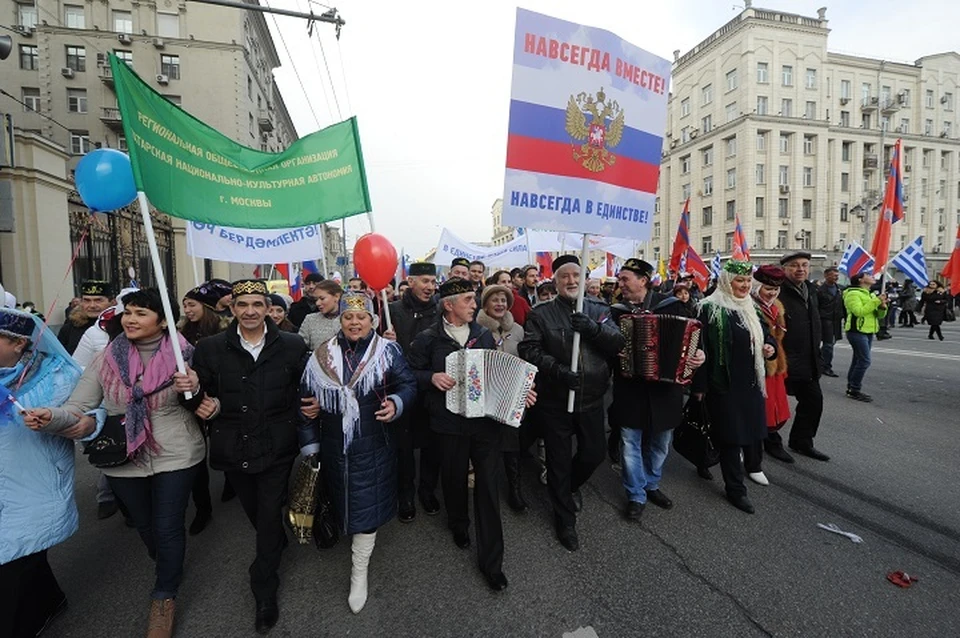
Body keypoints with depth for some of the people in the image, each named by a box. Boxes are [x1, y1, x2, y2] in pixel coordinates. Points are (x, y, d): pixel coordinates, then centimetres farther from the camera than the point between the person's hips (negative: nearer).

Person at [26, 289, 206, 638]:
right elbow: (78, 407, -5)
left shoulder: (183, 354, -13)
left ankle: (164, 596, 32)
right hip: (124, 460, 3)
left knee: (167, 527, 7)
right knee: (144, 524, 23)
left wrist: (194, 390, -26)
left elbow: (196, 407, -3)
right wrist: (51, 417, -27)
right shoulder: (107, 358, -6)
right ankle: (168, 567, 52)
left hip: (176, 456, -3)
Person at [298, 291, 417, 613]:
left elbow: (408, 384, -4)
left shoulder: (387, 351, -8)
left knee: (367, 503, 4)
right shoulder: (321, 356, -1)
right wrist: (310, 444, 4)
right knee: (343, 495, 20)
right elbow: (306, 401, 4)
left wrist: (396, 403, -25)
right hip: (334, 446, 3)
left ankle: (359, 572, 22)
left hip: (374, 446, -2)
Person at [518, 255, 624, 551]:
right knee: (559, 460, 10)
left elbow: (618, 344, -6)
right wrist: (557, 370, -26)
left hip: (592, 399, 3)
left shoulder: (599, 311, 5)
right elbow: (529, 350, -13)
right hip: (556, 401, -3)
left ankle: (570, 485, 50)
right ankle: (565, 519, 33)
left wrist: (594, 328, -23)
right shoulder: (540, 314, -4)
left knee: (594, 454, 16)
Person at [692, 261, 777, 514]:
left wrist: (769, 345, -1)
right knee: (732, 434, 0)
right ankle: (735, 489, 13)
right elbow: (701, 348, -15)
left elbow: (764, 334, 24)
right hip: (723, 382, -7)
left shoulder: (751, 308, 12)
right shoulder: (710, 309, -12)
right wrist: (700, 385, -16)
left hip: (750, 381, 8)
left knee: (749, 431, 13)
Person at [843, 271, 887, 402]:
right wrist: (876, 301, -18)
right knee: (864, 361, -13)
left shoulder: (871, 294, 18)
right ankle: (855, 390, -7)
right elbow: (859, 311, -22)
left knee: (858, 360, 10)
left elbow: (879, 315, 18)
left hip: (868, 332, 9)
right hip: (857, 331, -9)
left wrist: (882, 306, -2)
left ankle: (851, 388, 16)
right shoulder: (853, 293, -10)